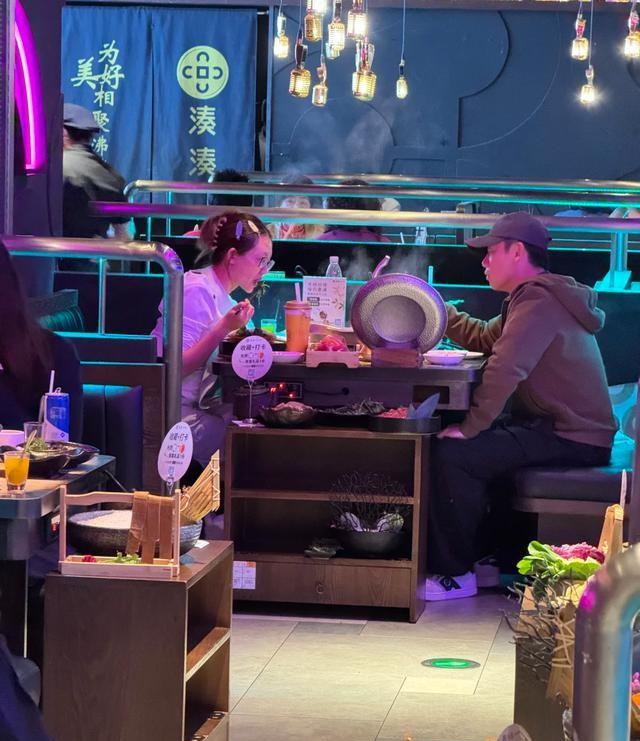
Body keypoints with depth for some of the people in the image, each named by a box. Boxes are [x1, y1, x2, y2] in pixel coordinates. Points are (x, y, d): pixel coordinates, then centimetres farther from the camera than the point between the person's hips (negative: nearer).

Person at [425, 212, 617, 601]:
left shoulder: (539, 300, -17)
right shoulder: (538, 295, 18)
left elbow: (505, 368, -28)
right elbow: (486, 338, 22)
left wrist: (470, 427, -22)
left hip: (569, 439, -11)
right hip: (559, 427, 11)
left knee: (454, 453, -19)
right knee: (472, 447, 19)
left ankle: (456, 574, -9)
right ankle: (486, 557, 21)